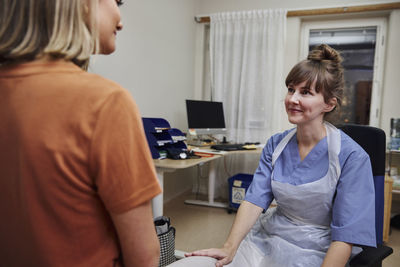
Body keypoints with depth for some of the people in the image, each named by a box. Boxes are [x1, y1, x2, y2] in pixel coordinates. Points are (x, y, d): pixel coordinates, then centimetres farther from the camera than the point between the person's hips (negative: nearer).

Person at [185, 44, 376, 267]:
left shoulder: (351, 157, -15)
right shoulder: (276, 144, 0)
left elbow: (345, 235, -15)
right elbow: (255, 199, -9)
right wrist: (229, 249, -20)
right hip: (267, 238, 4)